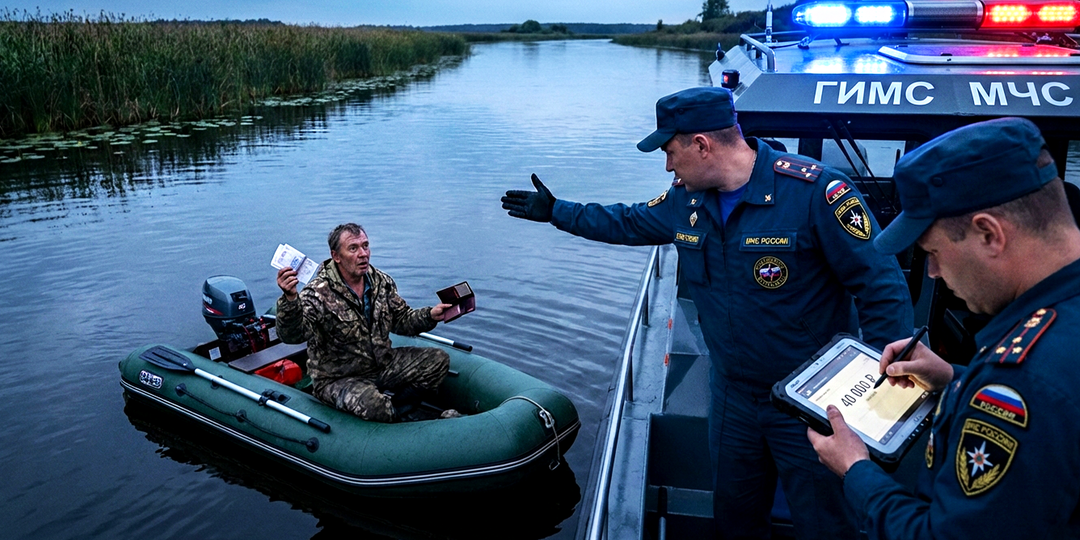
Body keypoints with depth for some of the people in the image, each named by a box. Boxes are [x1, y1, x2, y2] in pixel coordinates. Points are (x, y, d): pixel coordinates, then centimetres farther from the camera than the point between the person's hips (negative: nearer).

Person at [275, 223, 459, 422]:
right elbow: (292, 335, -34)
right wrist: (290, 299, -53)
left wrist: (430, 315, -6)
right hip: (337, 379, -7)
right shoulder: (318, 294, -19)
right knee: (372, 406, -36)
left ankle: (396, 409, 3)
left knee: (438, 360, 0)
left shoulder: (382, 282, 1)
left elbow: (401, 320, 12)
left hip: (382, 364, 7)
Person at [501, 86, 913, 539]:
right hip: (732, 397, 6)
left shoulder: (813, 191, -23)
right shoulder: (687, 199, -1)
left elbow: (882, 288, -21)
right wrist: (555, 210, 24)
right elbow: (630, 224, 19)